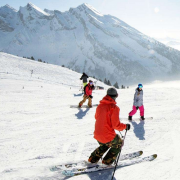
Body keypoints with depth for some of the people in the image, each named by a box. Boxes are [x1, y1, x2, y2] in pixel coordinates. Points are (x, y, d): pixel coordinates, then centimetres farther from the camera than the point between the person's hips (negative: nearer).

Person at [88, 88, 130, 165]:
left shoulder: (100, 105, 2)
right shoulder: (114, 108, -19)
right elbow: (116, 125, -19)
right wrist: (125, 126, -2)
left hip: (97, 135, 7)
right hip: (108, 136, -6)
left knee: (104, 145, 34)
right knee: (119, 143, 22)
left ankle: (93, 159, 30)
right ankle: (107, 161, 21)